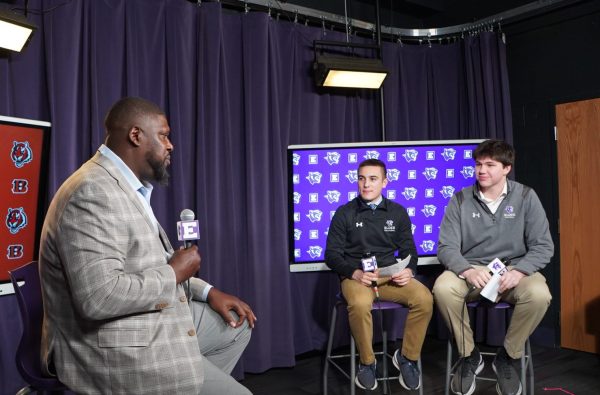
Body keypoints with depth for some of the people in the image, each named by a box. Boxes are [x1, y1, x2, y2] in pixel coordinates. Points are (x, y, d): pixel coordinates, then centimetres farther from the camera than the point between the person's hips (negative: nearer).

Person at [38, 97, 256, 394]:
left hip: (150, 323, 10)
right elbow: (99, 297, -32)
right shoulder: (93, 193, -23)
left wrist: (208, 292, 6)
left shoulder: (128, 188, 11)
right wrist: (174, 273, -18)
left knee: (237, 323, 16)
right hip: (117, 351, -10)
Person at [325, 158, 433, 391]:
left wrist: (409, 270, -12)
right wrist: (355, 273, -17)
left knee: (424, 298, -26)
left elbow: (408, 250, 12)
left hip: (391, 275, 3)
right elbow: (332, 254, 1)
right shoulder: (344, 213, 3)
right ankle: (367, 362, -9)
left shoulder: (398, 212, 11)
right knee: (360, 305, -36)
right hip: (356, 276, -2)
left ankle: (407, 357, -2)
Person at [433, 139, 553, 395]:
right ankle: (469, 355, -5)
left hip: (514, 269, 0)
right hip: (470, 270, 0)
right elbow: (446, 247, -6)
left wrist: (518, 271, -23)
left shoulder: (525, 197, -1)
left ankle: (507, 357, -4)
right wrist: (467, 270, -27)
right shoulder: (460, 200, -1)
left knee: (539, 294, -32)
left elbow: (543, 246, -4)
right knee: (443, 289, -31)